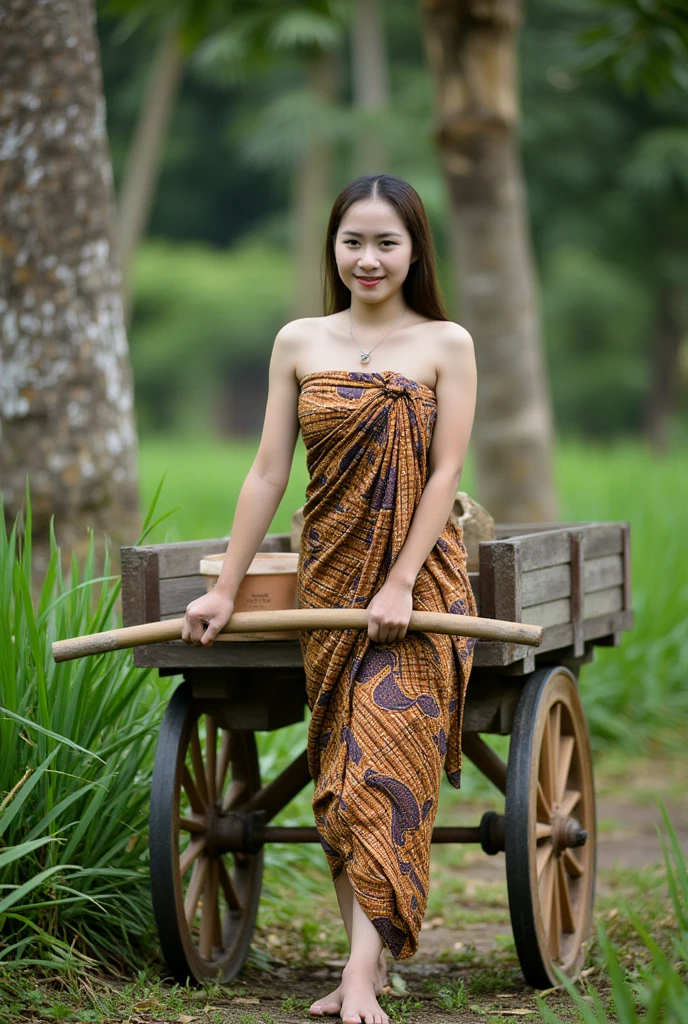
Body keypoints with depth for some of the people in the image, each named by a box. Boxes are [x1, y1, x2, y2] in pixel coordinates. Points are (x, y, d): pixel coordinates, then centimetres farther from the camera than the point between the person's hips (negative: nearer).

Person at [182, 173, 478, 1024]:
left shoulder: (445, 345, -1)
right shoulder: (299, 343, 7)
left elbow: (444, 472, -6)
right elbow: (268, 472, 6)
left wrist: (400, 585, -14)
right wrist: (224, 589, 4)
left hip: (420, 577, -3)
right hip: (328, 575, 4)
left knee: (385, 766, -12)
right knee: (337, 772, 3)